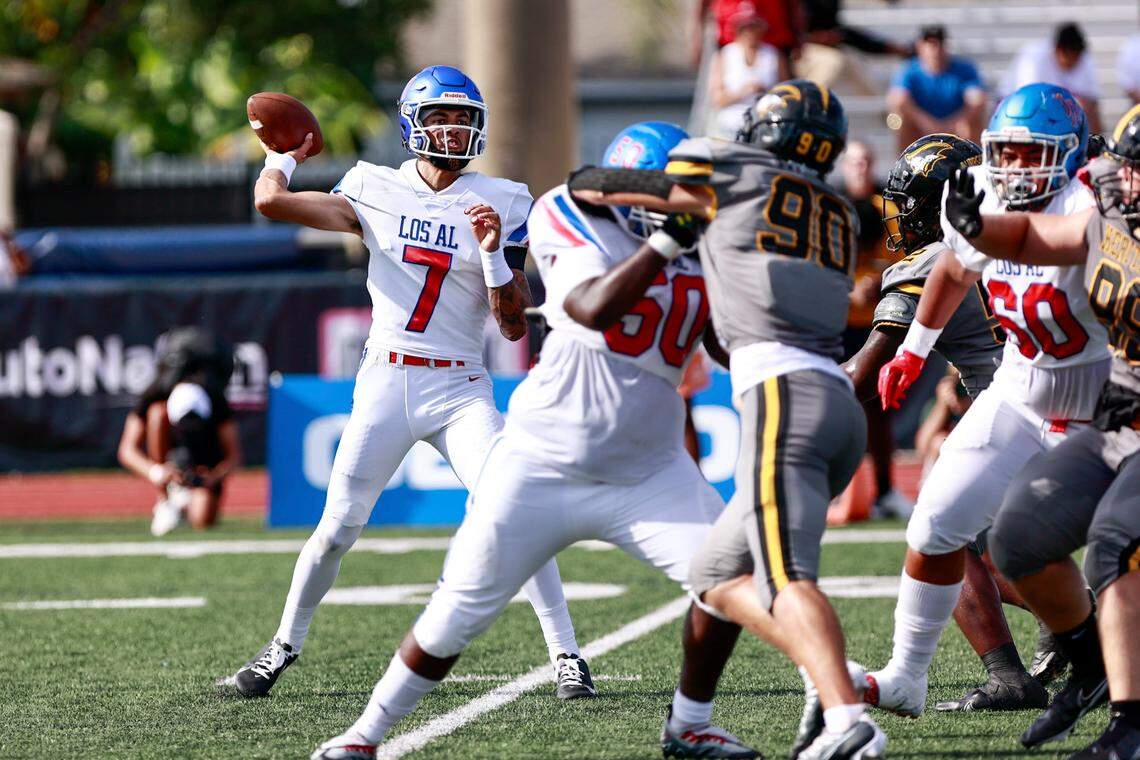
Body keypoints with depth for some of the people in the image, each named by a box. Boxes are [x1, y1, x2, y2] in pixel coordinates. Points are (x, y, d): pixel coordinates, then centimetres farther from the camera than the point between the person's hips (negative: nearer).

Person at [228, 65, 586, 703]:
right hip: (386, 382, 1)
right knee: (339, 528, 0)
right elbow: (271, 200, -4)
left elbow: (515, 326, 0)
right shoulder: (376, 191, 3)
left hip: (460, 387, -1)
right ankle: (285, 646, 20)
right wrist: (285, 152, 14)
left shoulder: (500, 206, 1)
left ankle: (566, 655, -9)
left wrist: (494, 254, -15)